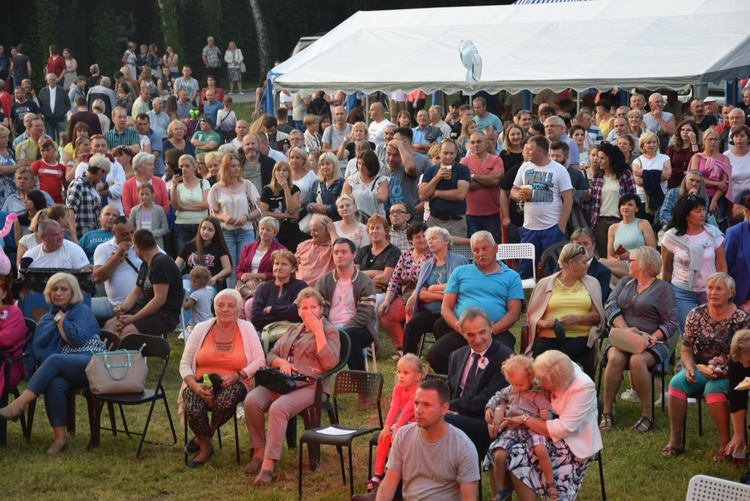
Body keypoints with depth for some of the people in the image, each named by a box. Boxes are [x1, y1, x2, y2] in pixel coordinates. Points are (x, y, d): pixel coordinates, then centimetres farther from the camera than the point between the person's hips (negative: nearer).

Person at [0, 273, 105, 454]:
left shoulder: (83, 311, 7)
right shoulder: (46, 319, 22)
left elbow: (77, 338, -10)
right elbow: (37, 348, 13)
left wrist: (60, 319, 0)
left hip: (91, 364, -4)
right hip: (63, 370, 4)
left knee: (54, 360, -35)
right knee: (54, 384, -35)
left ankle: (18, 405, -43)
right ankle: (60, 436, -33)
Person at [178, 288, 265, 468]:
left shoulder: (246, 329, 6)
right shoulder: (201, 329, 7)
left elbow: (260, 361, -1)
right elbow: (185, 364, 4)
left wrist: (237, 375, -18)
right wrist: (195, 385, -16)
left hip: (234, 384, -1)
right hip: (201, 382, 1)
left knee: (225, 401, -37)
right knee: (193, 409, -33)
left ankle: (206, 435, -3)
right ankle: (205, 447, -1)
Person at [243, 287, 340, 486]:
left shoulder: (329, 331, 8)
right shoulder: (293, 330, 25)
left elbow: (330, 363, -9)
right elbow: (271, 355, 22)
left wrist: (318, 332, -10)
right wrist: (281, 362, -2)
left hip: (309, 386, -6)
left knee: (278, 408, -35)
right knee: (252, 401, -25)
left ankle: (268, 465, -35)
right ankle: (259, 452, -13)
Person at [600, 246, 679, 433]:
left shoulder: (663, 288, 4)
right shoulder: (624, 283, 18)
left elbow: (671, 322, -2)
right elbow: (611, 306, 3)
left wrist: (654, 337, -20)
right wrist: (625, 329, -12)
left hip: (652, 343, -3)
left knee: (637, 361, -36)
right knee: (615, 358, -31)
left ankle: (647, 415, -26)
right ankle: (607, 412, -25)